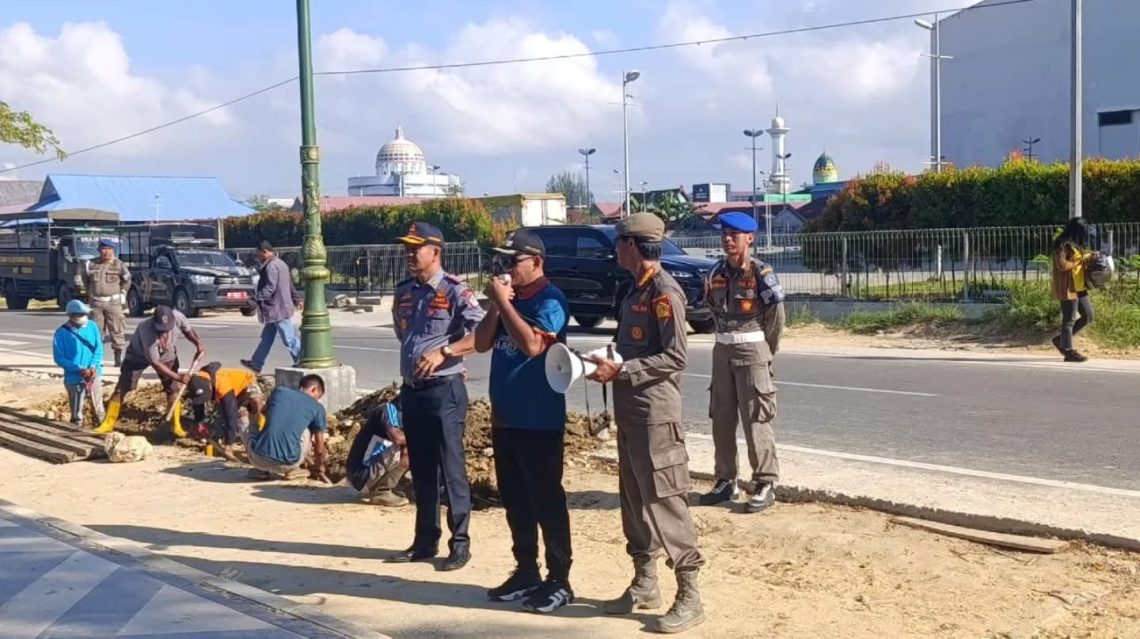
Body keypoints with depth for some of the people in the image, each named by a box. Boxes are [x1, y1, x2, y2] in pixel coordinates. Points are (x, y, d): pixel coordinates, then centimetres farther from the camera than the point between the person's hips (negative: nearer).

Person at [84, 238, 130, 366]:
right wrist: (90, 292, 17)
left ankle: (118, 357, 6)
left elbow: (127, 280, 9)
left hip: (113, 302, -2)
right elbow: (85, 278, 20)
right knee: (96, 330, 5)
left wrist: (122, 293, 7)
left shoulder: (119, 265, -5)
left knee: (117, 330, -1)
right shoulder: (91, 265, 1)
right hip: (96, 303, 2)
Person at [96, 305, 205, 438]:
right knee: (121, 389, -4)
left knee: (172, 389, 0)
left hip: (167, 355, 4)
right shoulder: (146, 331, -44)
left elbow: (187, 330, -6)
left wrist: (198, 343, -24)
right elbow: (156, 364, -37)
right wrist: (179, 377, -37)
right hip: (138, 356, -4)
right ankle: (108, 423, 8)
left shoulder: (177, 317, -33)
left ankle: (176, 426, 13)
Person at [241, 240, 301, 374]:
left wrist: (255, 299, -28)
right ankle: (256, 364, 22)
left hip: (277, 309, -11)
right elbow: (290, 285, 23)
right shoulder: (281, 263, 15)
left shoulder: (271, 266, -18)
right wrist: (295, 300, 30)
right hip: (277, 308, 11)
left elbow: (269, 289, -26)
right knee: (266, 338, 15)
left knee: (290, 339, -6)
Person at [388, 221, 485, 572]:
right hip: (411, 390, 7)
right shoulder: (403, 292, 12)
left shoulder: (455, 291, -10)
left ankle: (460, 544, 7)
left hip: (444, 390, -7)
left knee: (451, 468, -2)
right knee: (421, 469, 13)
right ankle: (425, 540, 23)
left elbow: (482, 334, -20)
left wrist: (444, 352, -29)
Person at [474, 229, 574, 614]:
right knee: (515, 501, 14)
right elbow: (481, 344, 8)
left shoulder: (550, 300, -12)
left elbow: (532, 344, -26)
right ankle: (526, 571, 25)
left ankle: (559, 581, 7)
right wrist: (496, 305, -5)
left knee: (546, 502, -1)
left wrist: (503, 302, -19)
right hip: (504, 417, 8)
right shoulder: (508, 299, 11)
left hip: (539, 421, -8)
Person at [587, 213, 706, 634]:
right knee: (634, 499, 15)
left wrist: (620, 370, -20)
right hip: (629, 412, 10)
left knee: (665, 500, -6)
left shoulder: (664, 292, -14)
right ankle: (644, 584, 26)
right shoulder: (635, 290, 14)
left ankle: (689, 596, 1)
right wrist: (609, 365, 5)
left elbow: (675, 357, -20)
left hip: (655, 414, -10)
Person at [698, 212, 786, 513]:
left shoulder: (761, 273, -12)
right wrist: (727, 340, 13)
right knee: (721, 419, 10)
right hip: (722, 352, 6)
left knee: (756, 421, -3)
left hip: (752, 352, -6)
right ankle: (725, 480, 21)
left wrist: (767, 350, 2)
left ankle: (765, 484, 5)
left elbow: (777, 316, -7)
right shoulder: (716, 274, 6)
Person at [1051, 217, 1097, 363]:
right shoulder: (1062, 244, -14)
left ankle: (1061, 340, 20)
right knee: (1069, 320, -3)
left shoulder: (1074, 244, 15)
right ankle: (1069, 351, 5)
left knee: (1088, 316, 11)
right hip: (1067, 288, -10)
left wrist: (1089, 256, 8)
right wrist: (1081, 260, -16)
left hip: (1079, 287, 10)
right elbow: (1062, 265, -22)